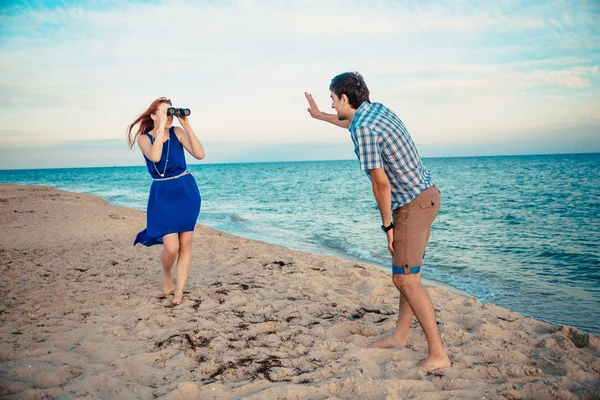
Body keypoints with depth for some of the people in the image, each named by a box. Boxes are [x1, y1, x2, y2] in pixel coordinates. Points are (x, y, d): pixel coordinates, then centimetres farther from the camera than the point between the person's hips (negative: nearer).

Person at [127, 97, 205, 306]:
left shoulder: (178, 132, -2)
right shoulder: (144, 138, -5)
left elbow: (199, 154, -14)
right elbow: (155, 157, -27)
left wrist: (187, 125, -16)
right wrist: (161, 126, -24)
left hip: (187, 192, 2)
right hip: (162, 194, -2)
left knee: (185, 245, 2)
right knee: (171, 247, -10)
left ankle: (179, 291, 13)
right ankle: (166, 275, 23)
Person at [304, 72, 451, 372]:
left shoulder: (363, 131, -20)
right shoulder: (377, 110, 9)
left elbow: (380, 183, -21)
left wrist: (387, 225, -11)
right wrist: (320, 116, 44)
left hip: (413, 205, -10)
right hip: (425, 195, 10)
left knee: (406, 279, -7)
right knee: (408, 273, 16)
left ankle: (438, 354, -2)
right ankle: (400, 335, 28)